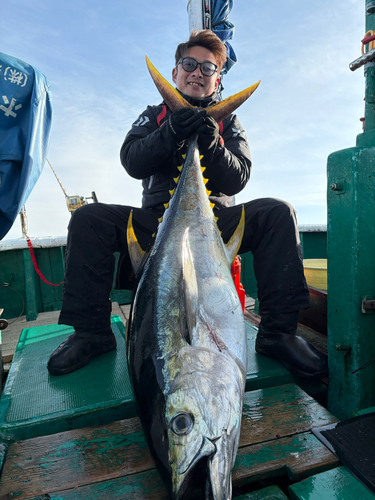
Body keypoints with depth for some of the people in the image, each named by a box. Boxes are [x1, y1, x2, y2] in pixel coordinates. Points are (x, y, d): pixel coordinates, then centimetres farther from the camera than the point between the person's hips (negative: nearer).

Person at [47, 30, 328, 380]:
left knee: (278, 213, -24)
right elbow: (132, 163, -6)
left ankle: (278, 332, -21)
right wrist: (170, 133, -23)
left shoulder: (228, 122, 13)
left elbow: (237, 180, -2)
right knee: (87, 218, -20)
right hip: (157, 220, 1)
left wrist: (212, 146, -21)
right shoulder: (155, 115, 13)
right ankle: (91, 331, -11)